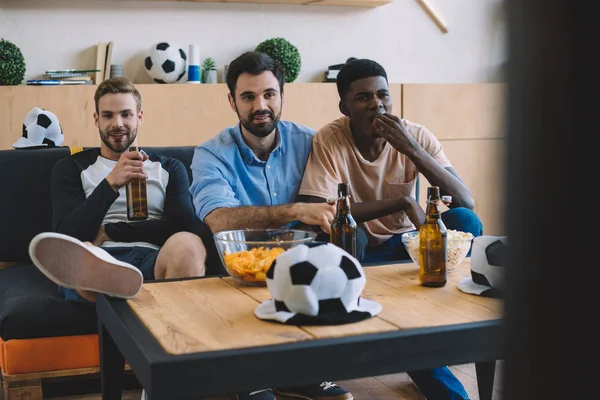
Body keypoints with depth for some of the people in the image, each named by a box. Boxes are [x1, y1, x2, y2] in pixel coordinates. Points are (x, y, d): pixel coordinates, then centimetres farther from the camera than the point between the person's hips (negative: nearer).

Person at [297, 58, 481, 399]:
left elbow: (466, 203, -17)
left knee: (465, 221, -23)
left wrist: (410, 148, -28)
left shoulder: (416, 135, -8)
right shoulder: (328, 141, -14)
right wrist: (403, 201, -30)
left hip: (405, 243, 2)